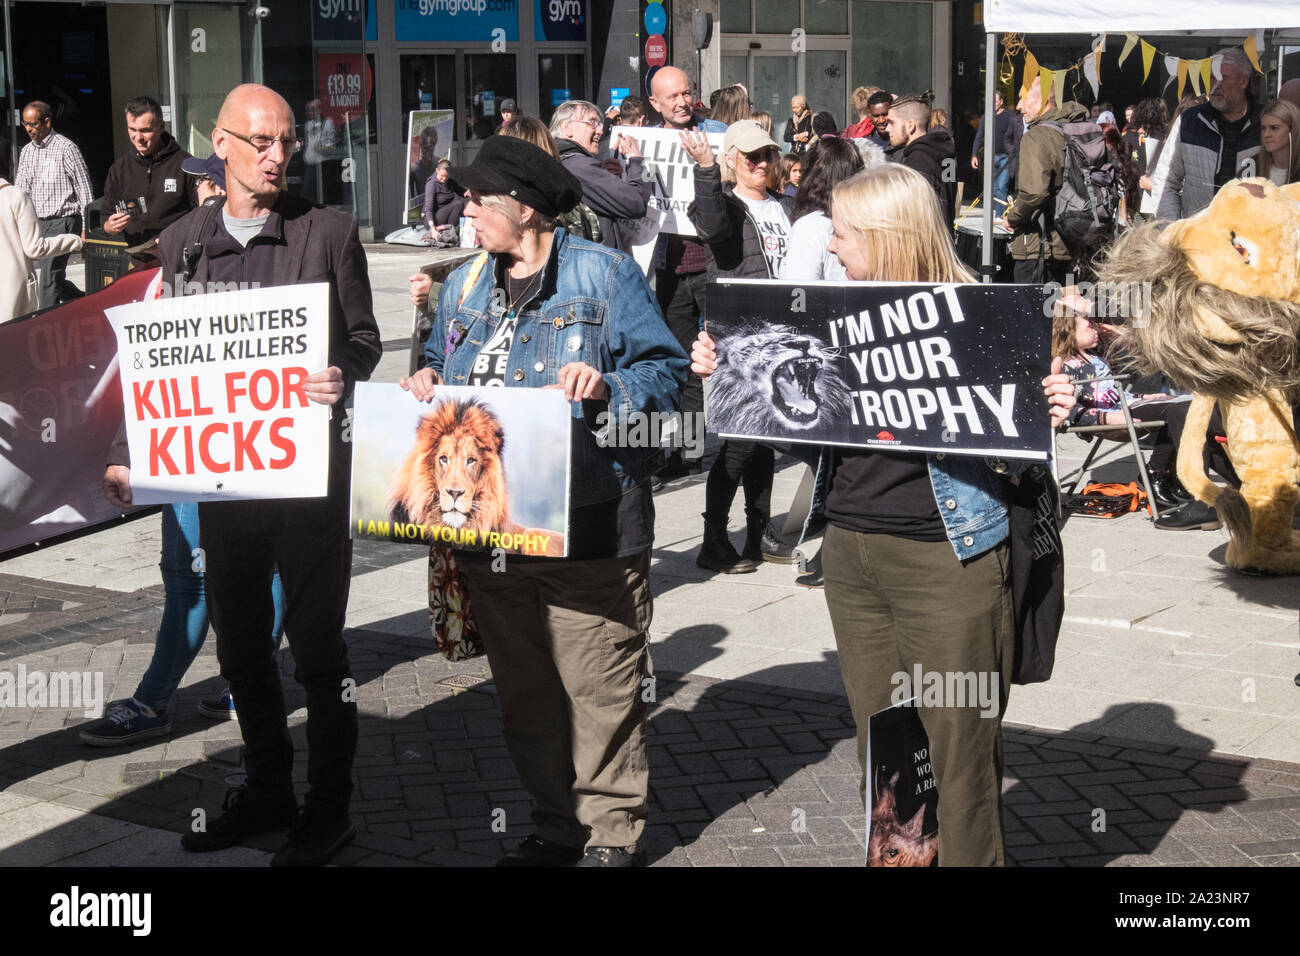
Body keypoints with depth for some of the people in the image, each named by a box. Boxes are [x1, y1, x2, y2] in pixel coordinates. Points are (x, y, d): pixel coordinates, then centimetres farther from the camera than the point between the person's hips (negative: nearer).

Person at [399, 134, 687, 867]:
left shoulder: (604, 273, -3)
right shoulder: (466, 284, 16)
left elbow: (668, 370, -6)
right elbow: (444, 367, 26)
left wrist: (608, 388, -24)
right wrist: (427, 383, 4)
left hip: (588, 525, -6)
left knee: (598, 688, -2)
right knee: (523, 690, 13)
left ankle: (614, 833, 11)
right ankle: (558, 826, 25)